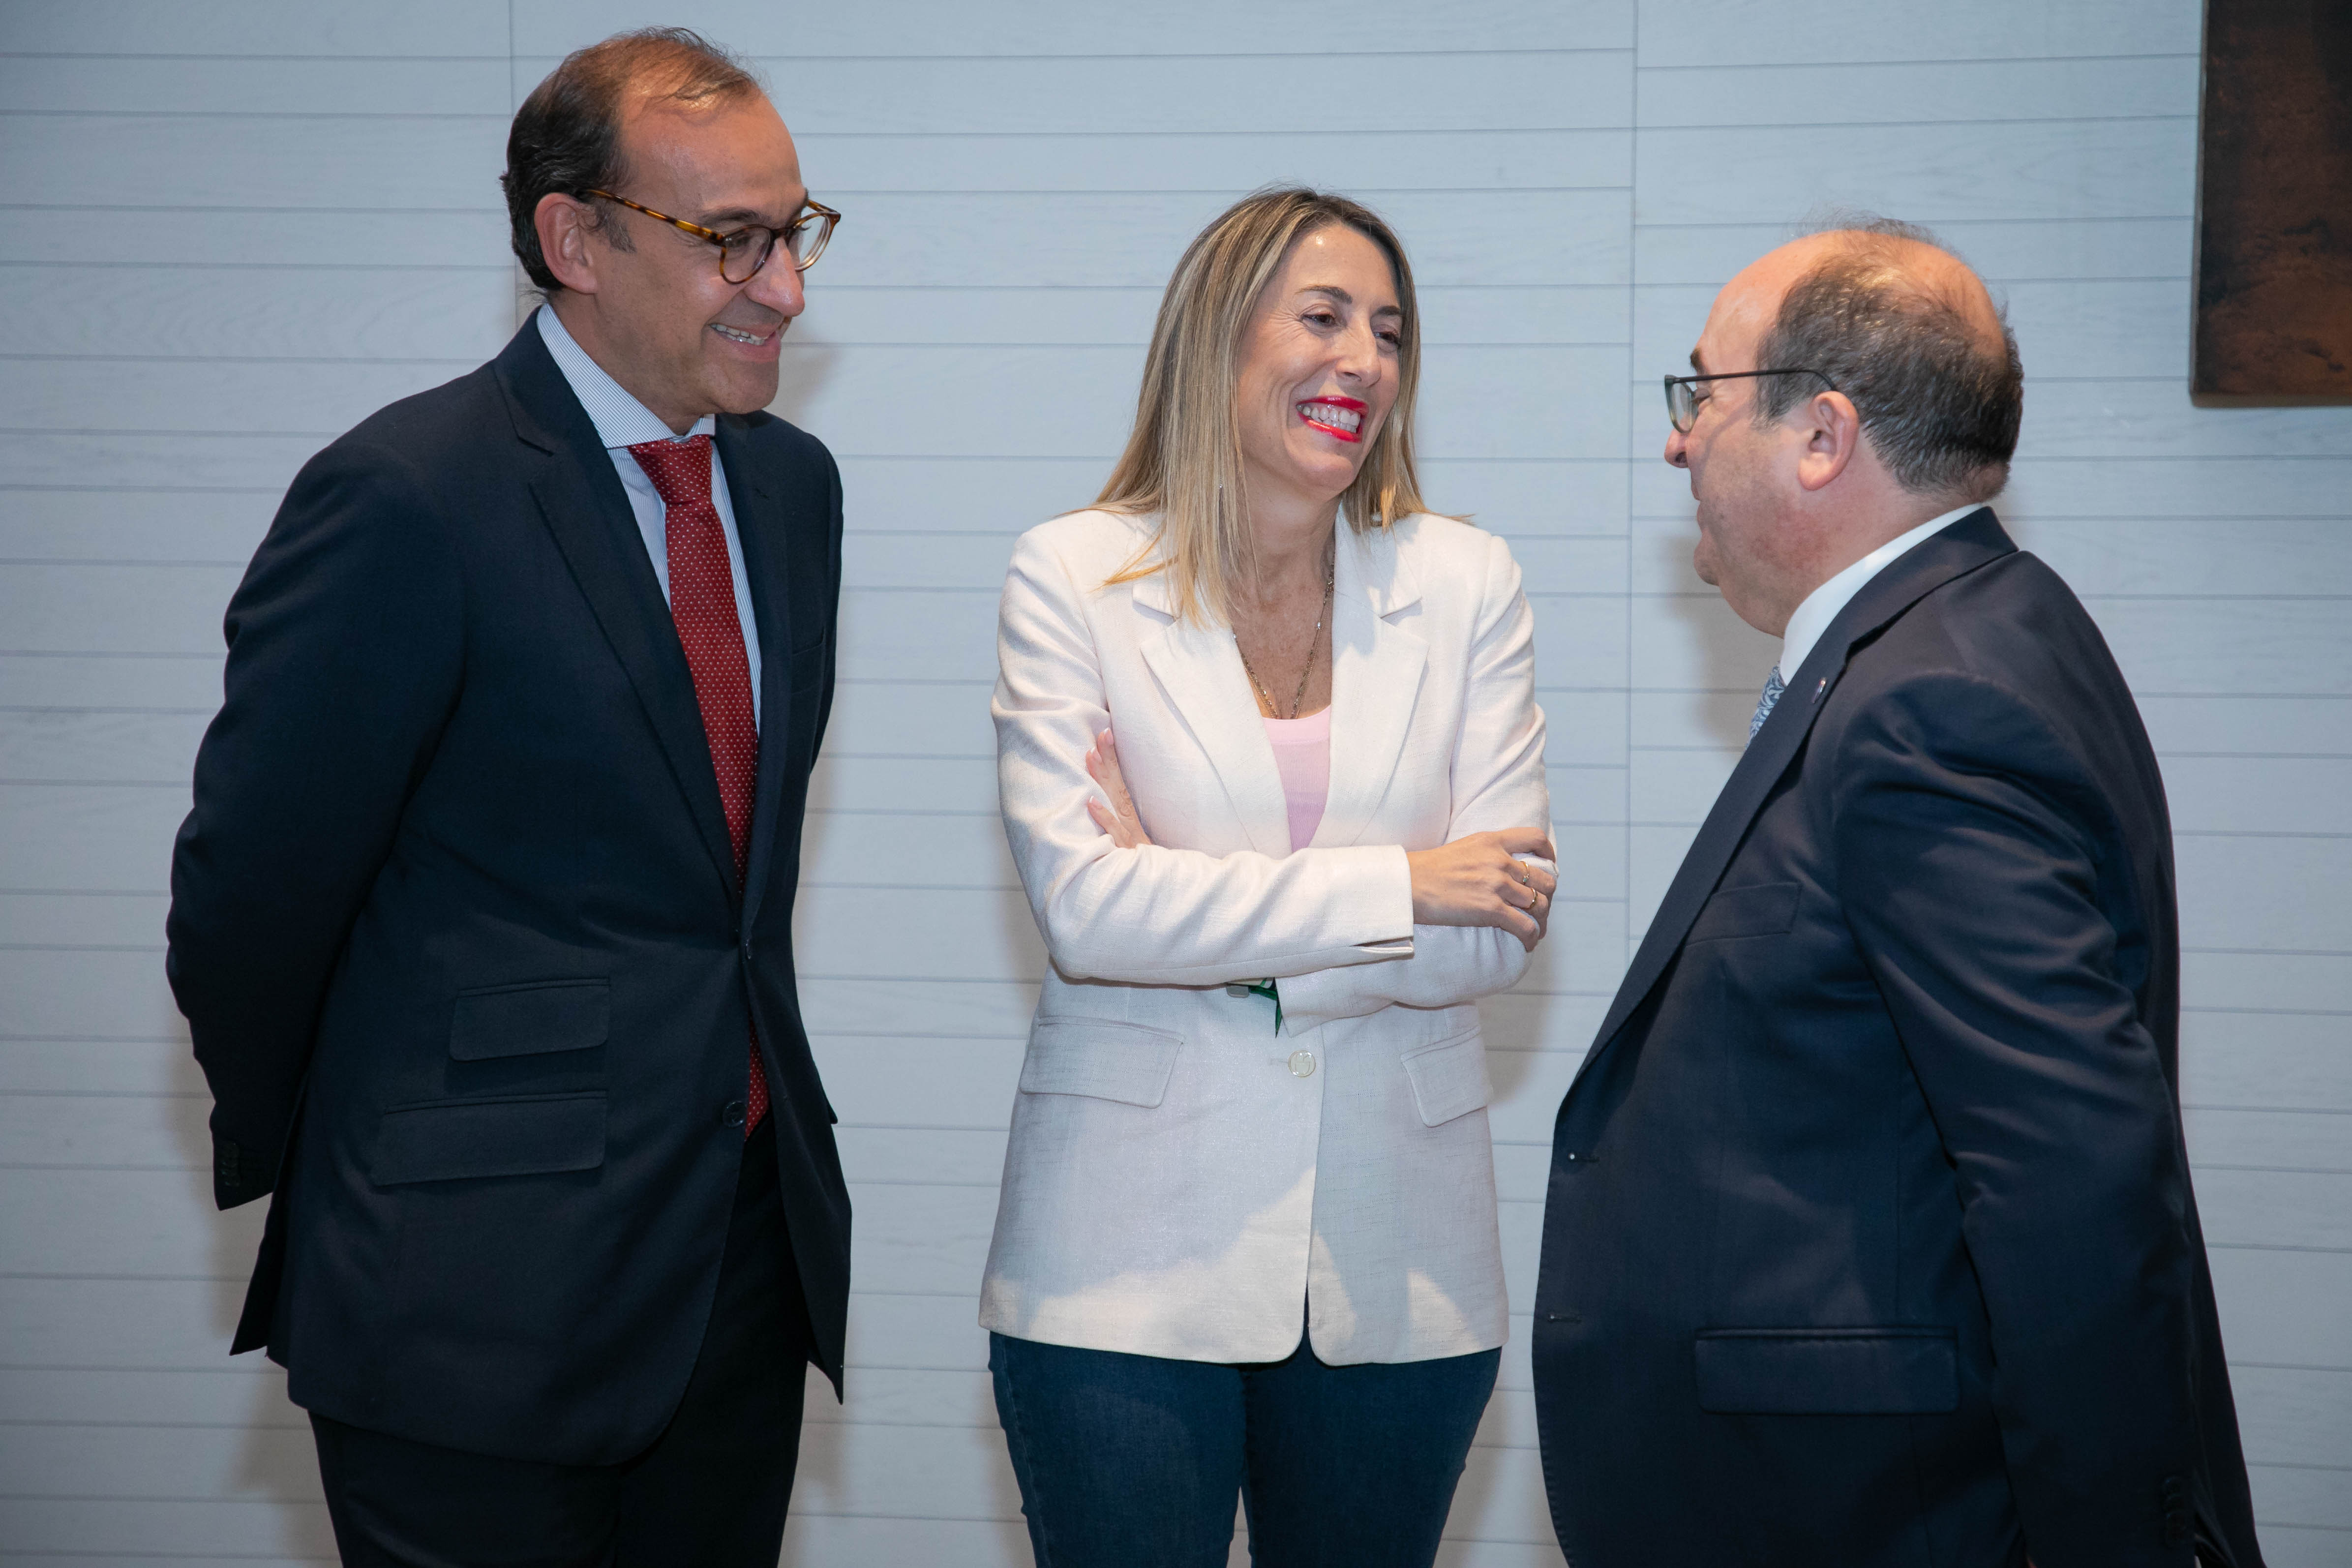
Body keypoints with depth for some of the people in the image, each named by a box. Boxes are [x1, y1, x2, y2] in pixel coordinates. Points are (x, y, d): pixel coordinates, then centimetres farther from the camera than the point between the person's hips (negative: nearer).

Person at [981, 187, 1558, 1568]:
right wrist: (1392, 888, -14)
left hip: (1396, 1265, 2)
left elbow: (1503, 927, -3)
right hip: (1130, 1254, -2)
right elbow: (1081, 903, -13)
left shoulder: (1467, 585, 5)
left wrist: (1206, 920, -11)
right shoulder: (1072, 577, -1)